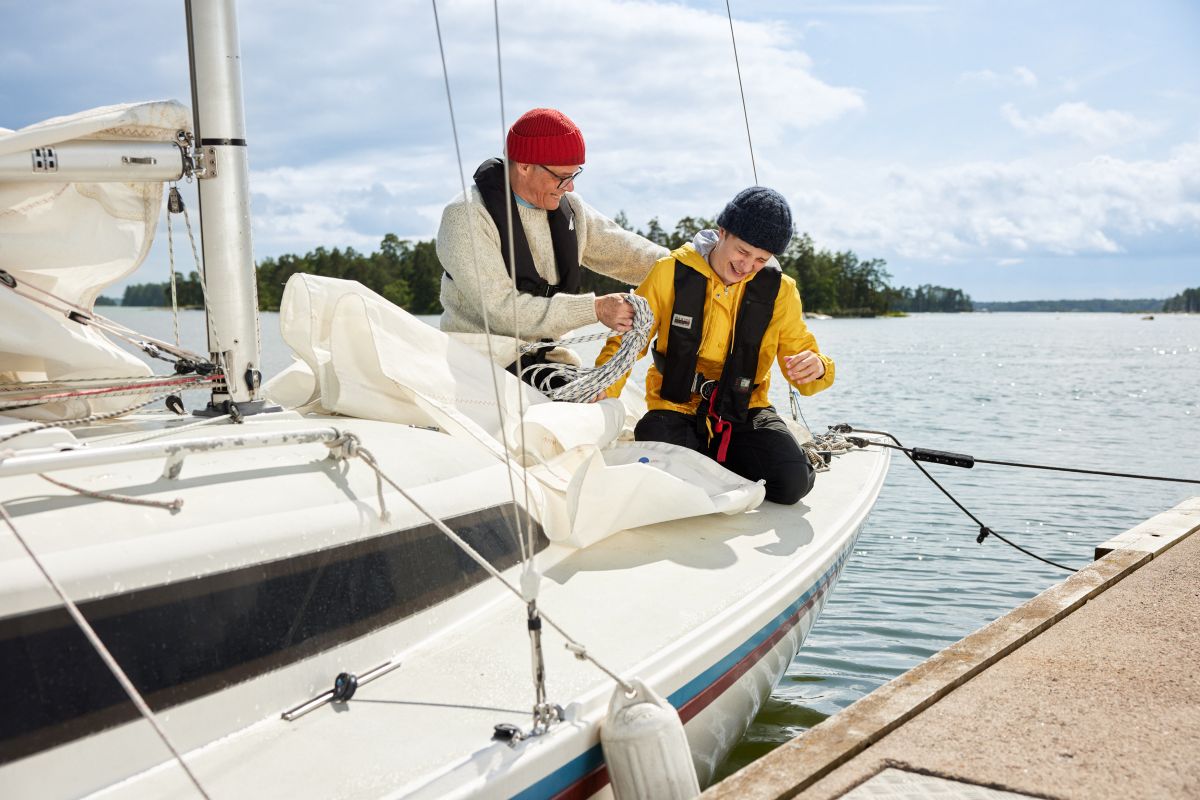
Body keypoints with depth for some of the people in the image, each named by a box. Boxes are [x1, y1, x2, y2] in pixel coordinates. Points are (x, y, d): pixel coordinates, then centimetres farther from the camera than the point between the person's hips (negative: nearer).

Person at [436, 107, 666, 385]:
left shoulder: (568, 208, 6)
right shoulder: (467, 216, -15)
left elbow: (625, 253, 15)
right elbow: (501, 309, -22)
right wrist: (595, 309, -24)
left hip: (546, 358, 6)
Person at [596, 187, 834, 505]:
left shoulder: (778, 290, 0)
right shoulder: (671, 272, -7)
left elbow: (800, 352, 5)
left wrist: (816, 367, -23)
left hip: (744, 412, 2)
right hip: (676, 409, -1)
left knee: (793, 482, -23)